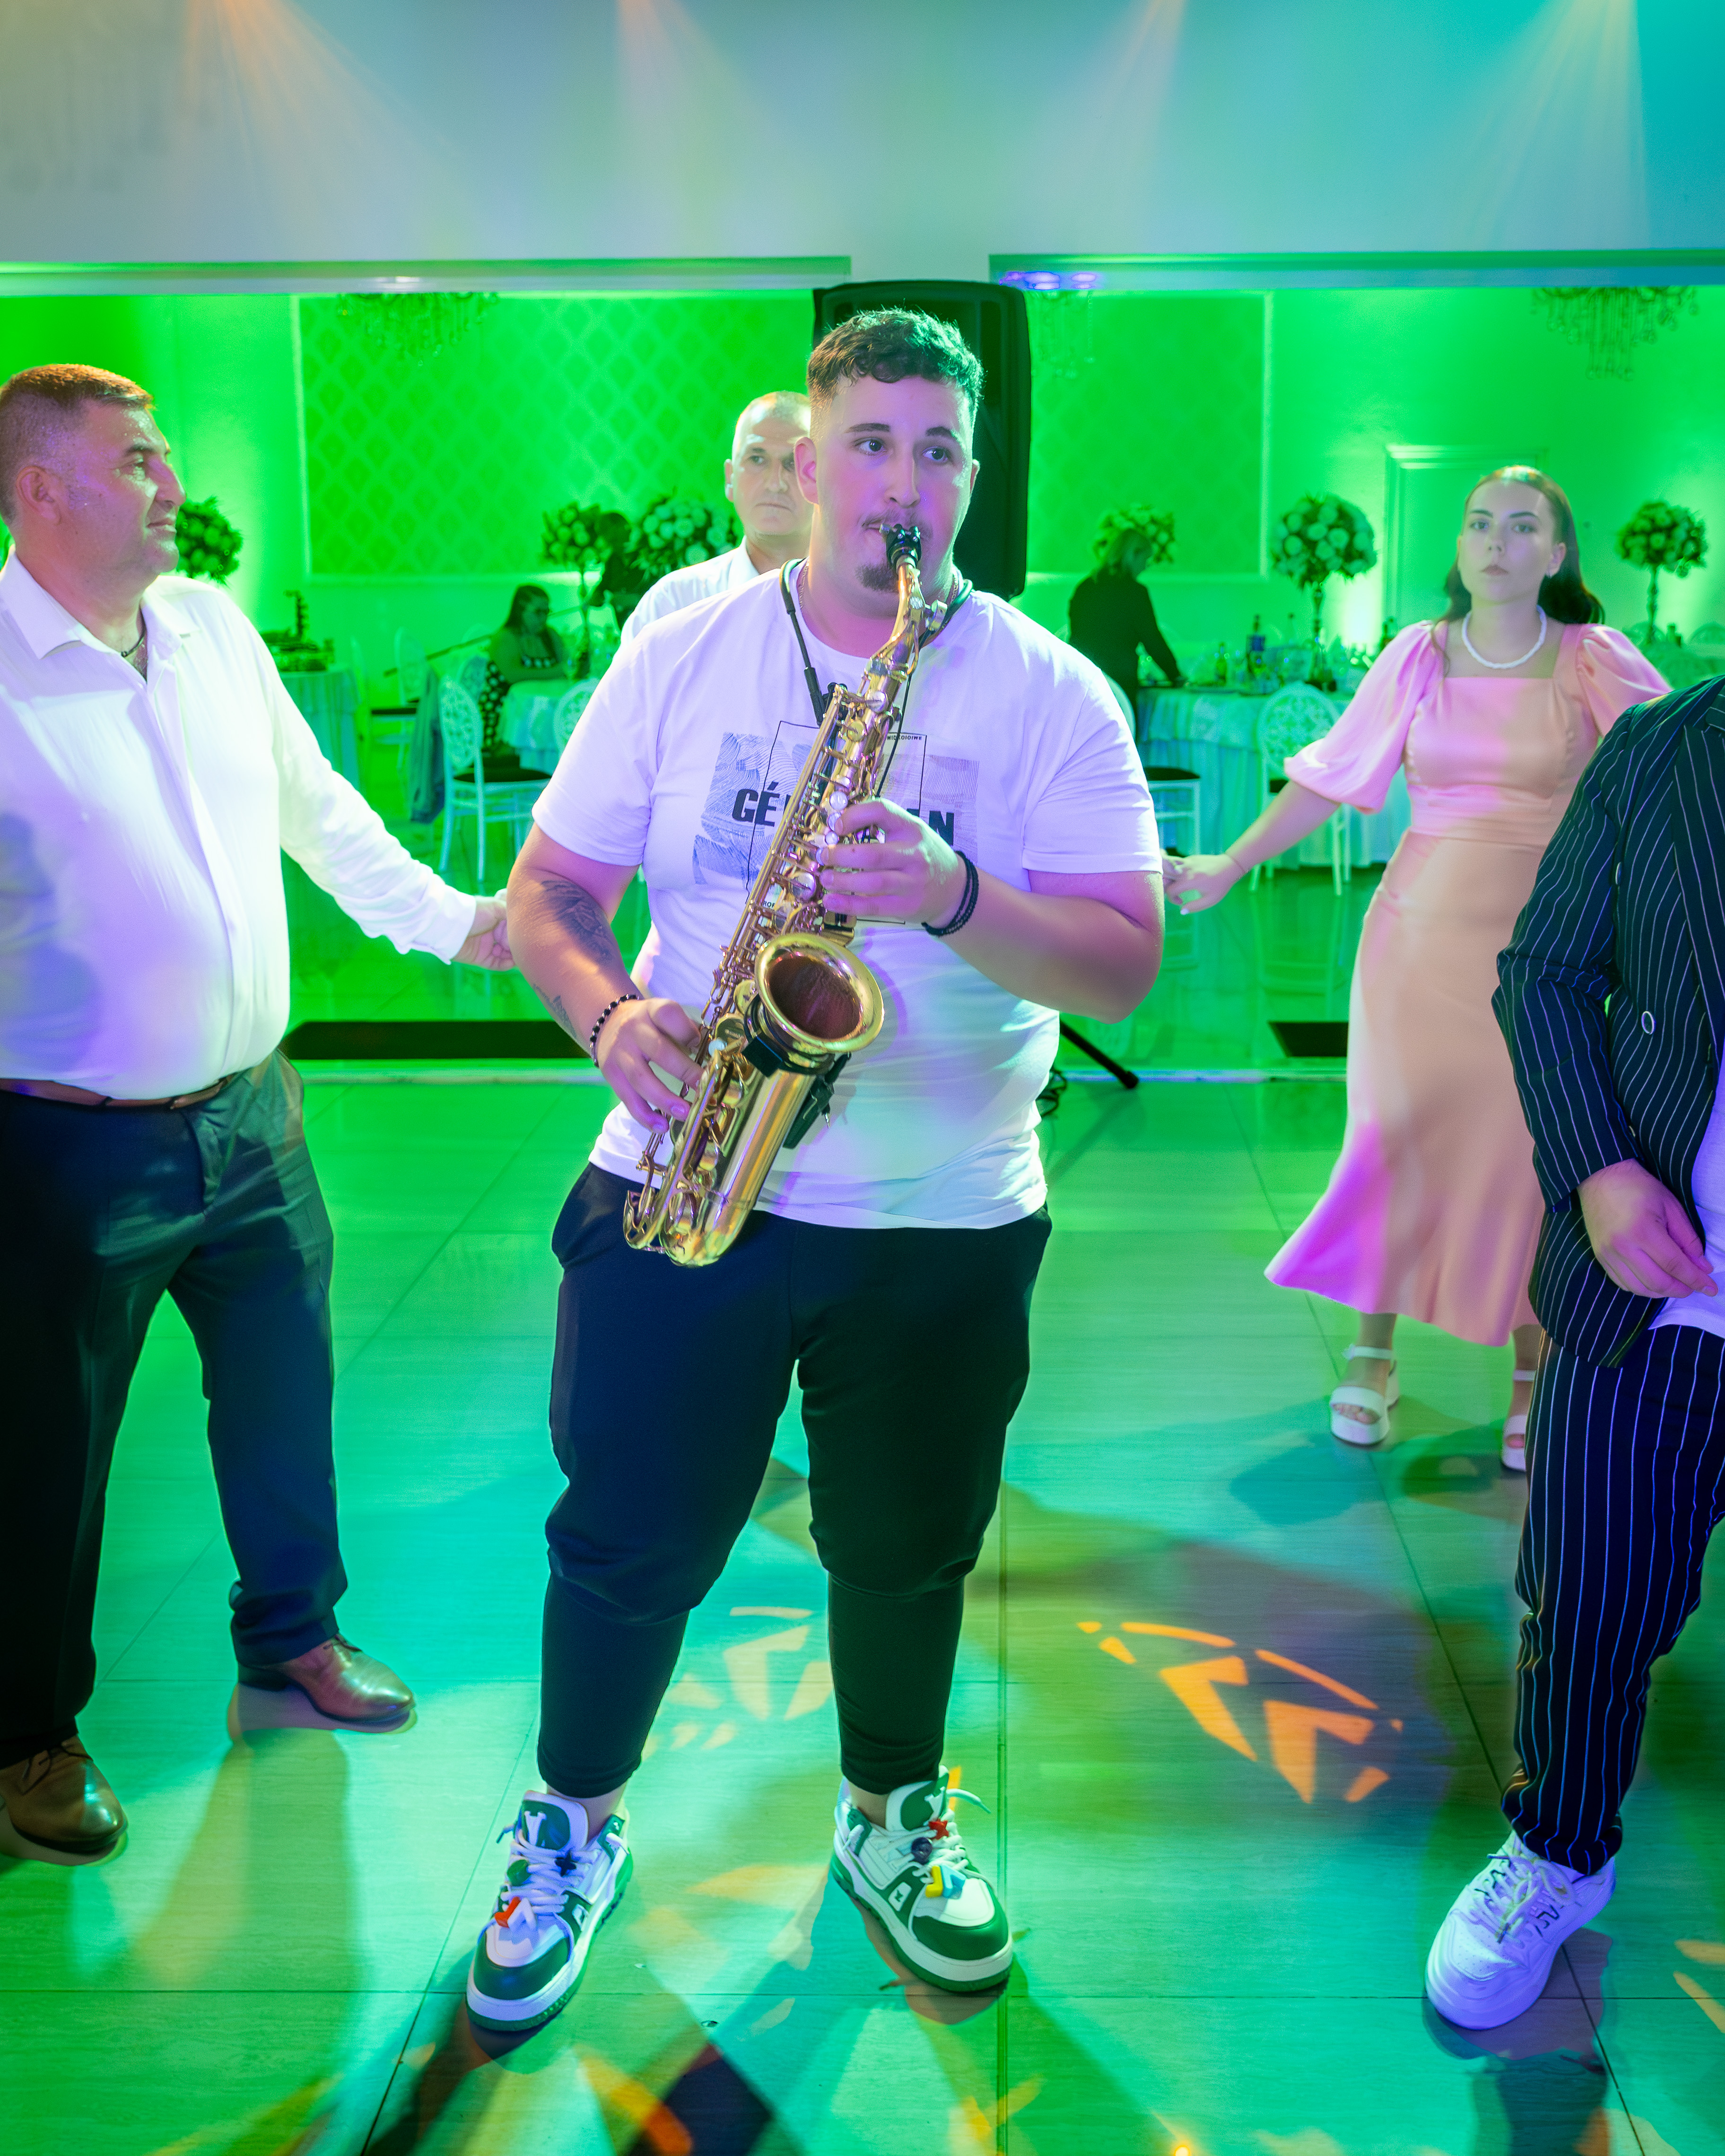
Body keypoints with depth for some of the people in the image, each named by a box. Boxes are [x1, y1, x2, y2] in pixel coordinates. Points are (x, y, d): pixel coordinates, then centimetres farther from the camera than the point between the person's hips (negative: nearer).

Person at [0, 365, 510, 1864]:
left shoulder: (215, 628, 6)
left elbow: (316, 806, 17)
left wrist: (446, 918, 14)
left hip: (251, 1115, 6)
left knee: (286, 1388, 19)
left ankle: (294, 1631, 42)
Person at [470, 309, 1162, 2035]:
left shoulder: (1051, 694, -3)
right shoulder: (681, 655, 2)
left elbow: (1126, 962, -11)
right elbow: (547, 891, 4)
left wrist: (956, 899, -28)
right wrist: (611, 1013, -16)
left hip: (945, 1228, 0)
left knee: (907, 1552, 15)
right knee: (631, 1540, 8)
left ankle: (889, 1821, 41)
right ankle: (571, 1827, 35)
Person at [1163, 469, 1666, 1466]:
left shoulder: (1597, 662, 0)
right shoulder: (1419, 655, 4)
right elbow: (1332, 776, 9)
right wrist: (1233, 863, 8)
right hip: (1423, 929, 1)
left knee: (1531, 1156, 0)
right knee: (1398, 1134, 1)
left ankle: (1531, 1382, 14)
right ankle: (1374, 1355, 17)